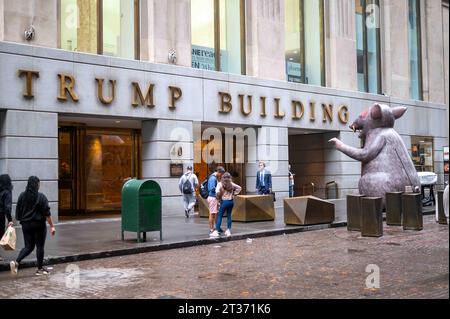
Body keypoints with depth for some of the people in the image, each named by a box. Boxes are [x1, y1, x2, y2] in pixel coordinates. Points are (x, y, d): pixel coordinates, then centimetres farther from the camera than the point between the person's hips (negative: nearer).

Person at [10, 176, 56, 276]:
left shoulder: (22, 196, 3)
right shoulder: (41, 197, -11)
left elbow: (18, 211, 8)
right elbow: (47, 213, -11)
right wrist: (52, 226, -7)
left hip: (26, 225, 5)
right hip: (38, 225, -5)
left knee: (28, 246, 13)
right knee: (40, 246, 7)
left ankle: (16, 262, -8)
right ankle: (40, 269, 13)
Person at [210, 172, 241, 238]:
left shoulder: (220, 184, -7)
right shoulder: (231, 184, 5)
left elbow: (217, 192, -19)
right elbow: (239, 188, 5)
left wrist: (219, 198, -2)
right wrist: (234, 194, 6)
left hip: (224, 201, -4)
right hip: (231, 201, 4)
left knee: (219, 216, 0)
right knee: (229, 216, 12)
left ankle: (217, 231, -3)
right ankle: (228, 230, 14)